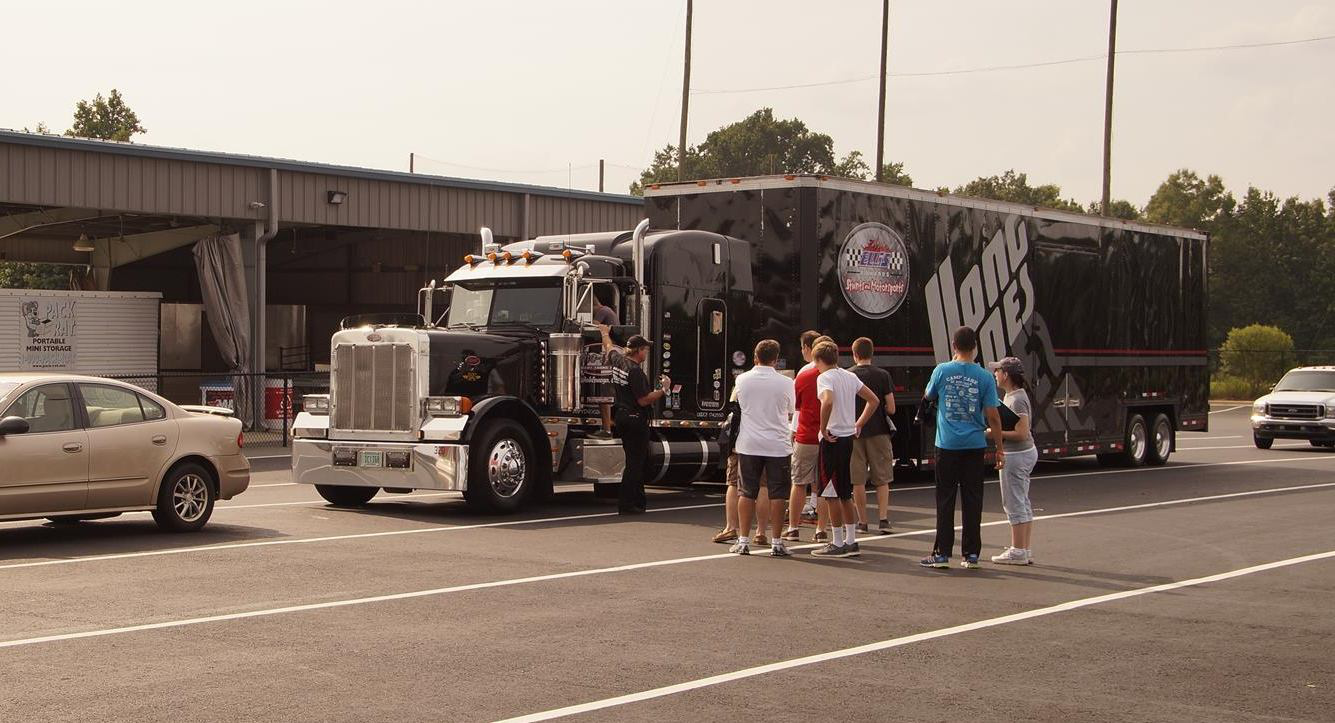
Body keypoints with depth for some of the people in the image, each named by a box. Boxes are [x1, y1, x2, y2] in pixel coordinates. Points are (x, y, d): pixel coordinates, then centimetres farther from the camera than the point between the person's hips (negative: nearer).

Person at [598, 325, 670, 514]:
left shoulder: (617, 359, 5)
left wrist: (605, 332, 48)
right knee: (635, 462, -5)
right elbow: (644, 400, -21)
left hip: (621, 416, 10)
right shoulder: (635, 371, -21)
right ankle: (626, 504, -3)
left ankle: (638, 500, 24)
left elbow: (609, 347, 29)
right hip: (635, 419, -10)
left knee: (640, 460, 18)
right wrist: (664, 389, -13)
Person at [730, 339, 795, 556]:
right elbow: (790, 414, 8)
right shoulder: (785, 383, -5)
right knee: (777, 494, 3)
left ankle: (743, 541, 10)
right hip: (777, 445, -1)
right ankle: (777, 543, 4)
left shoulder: (742, 380, -2)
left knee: (747, 493, 8)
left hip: (749, 445, 2)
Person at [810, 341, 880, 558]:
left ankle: (838, 544, 2)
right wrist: (859, 424, 16)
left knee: (832, 493, -1)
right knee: (845, 493, 15)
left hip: (832, 440, -8)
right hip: (848, 437, 8)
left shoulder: (824, 377, -11)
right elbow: (873, 400, 17)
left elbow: (828, 401, -31)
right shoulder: (850, 376, 12)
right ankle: (851, 541, 18)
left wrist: (823, 428, -20)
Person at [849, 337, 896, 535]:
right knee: (882, 480, 8)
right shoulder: (883, 375, -4)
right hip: (878, 431, 0)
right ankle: (883, 519, -1)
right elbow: (891, 408, -4)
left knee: (858, 481, 7)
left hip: (853, 432, 0)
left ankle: (862, 522, 8)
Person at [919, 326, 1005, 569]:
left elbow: (928, 396, 13)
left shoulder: (942, 371, -5)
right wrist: (999, 448, 4)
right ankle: (971, 554, 9)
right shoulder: (984, 377, -4)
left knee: (945, 499, 4)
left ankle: (942, 553, 3)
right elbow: (992, 416, -3)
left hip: (947, 446, -1)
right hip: (975, 446, 1)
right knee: (972, 501, 6)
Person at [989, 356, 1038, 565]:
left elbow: (1022, 433, -25)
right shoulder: (1012, 395, 11)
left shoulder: (1017, 400, -20)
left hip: (1016, 456, -11)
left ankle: (1018, 552, 1)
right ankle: (1025, 550, 20)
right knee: (1022, 503, 14)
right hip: (1026, 453, 11)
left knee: (1014, 504, -4)